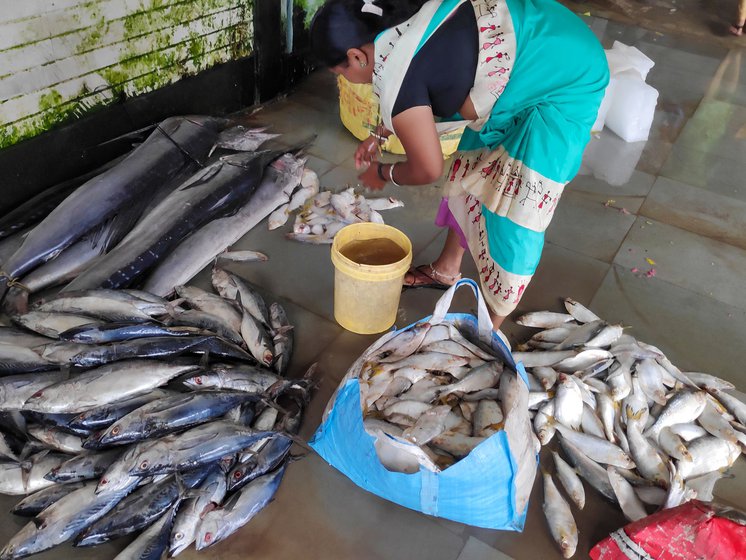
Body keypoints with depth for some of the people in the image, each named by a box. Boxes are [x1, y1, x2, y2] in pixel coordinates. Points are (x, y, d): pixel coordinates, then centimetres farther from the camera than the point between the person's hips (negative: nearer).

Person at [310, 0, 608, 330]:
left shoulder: (394, 74, -25)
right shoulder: (402, 28, 0)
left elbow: (428, 169, -15)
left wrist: (383, 173, 4)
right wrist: (378, 135, 31)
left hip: (565, 81, -10)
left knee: (514, 215, -4)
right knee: (471, 168, 19)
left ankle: (490, 329, 14)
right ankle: (446, 269, 39)